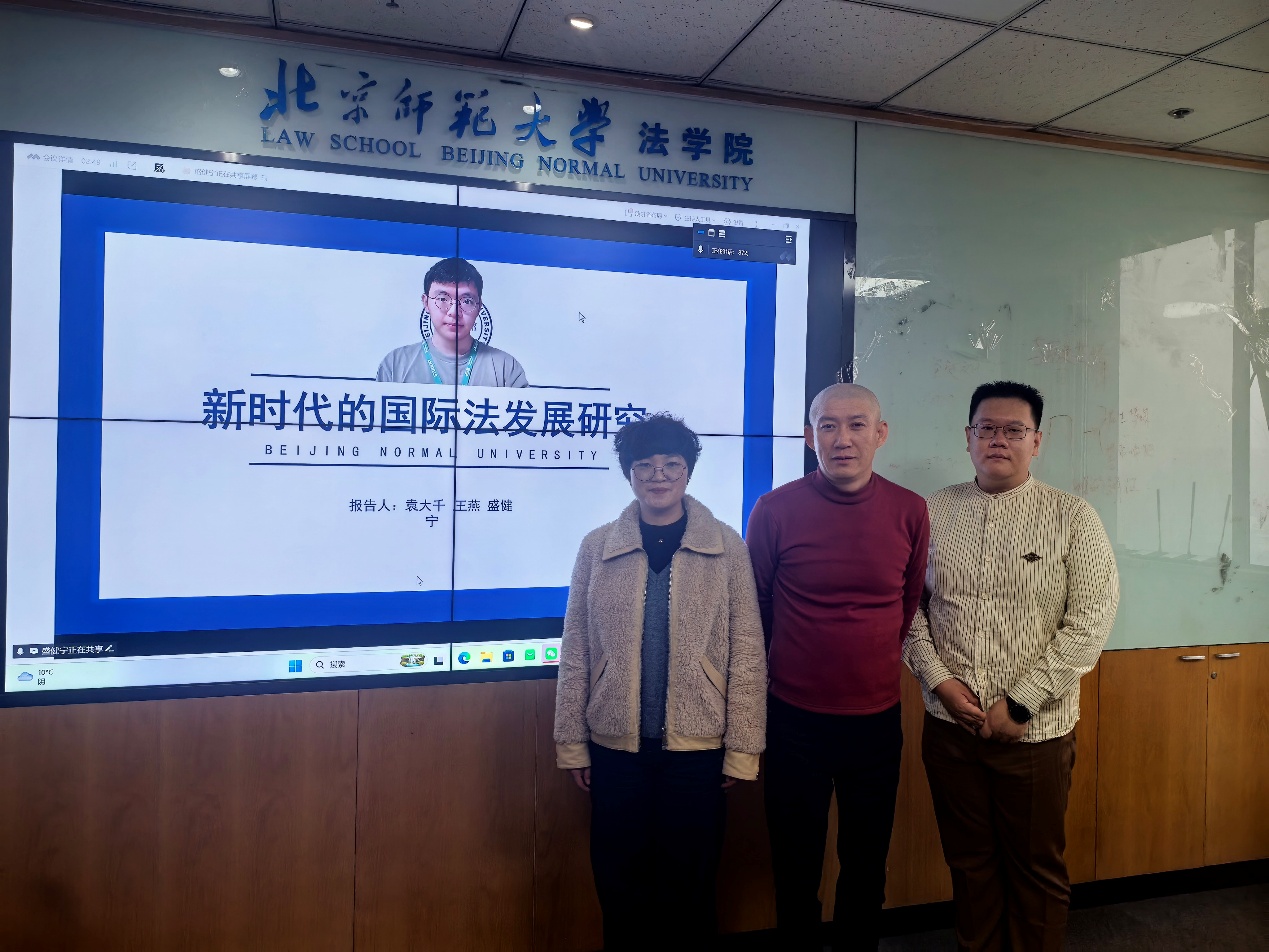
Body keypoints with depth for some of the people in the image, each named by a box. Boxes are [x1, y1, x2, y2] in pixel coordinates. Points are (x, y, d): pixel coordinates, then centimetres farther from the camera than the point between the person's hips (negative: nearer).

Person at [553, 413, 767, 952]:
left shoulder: (726, 547, -3)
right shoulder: (596, 548, 0)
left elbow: (747, 653, -3)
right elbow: (575, 652, 2)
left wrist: (741, 748, -4)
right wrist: (572, 743, 2)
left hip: (697, 745, -1)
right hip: (615, 745, 1)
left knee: (691, 884, 13)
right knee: (619, 884, 13)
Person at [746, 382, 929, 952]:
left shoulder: (909, 511, -3)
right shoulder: (776, 509, -10)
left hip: (878, 718, 2)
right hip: (795, 719, -2)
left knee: (867, 863, 18)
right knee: (796, 866, 13)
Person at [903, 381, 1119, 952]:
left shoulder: (1072, 518, -5)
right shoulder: (934, 513, 2)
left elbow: (1090, 620, -11)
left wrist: (1019, 702, -14)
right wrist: (939, 679, -9)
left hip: (1034, 729, -2)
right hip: (948, 724, 2)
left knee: (1037, 870, 13)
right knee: (969, 861, 17)